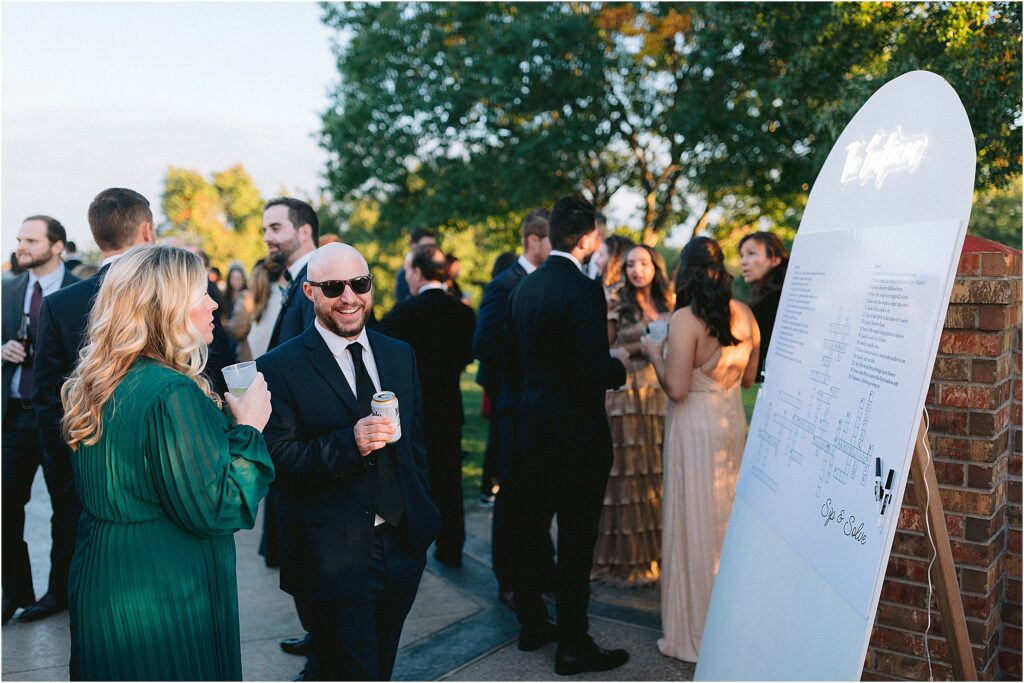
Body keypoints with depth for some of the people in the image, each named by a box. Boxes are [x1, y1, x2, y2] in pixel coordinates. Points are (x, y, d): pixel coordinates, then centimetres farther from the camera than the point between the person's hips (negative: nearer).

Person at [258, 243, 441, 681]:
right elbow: (278, 460, -16)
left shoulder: (400, 355, 8)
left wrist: (421, 513, 11)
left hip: (402, 544, 6)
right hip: (332, 558, -5)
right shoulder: (280, 368, -10)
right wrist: (348, 444, -29)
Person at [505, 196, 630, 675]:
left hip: (532, 429, 8)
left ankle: (531, 625, 32)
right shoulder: (584, 290, -18)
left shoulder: (524, 288, 6)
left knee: (529, 532, 17)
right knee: (575, 542, 3)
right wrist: (618, 362, -3)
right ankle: (573, 646, 14)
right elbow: (594, 372, -23)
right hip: (577, 434, -7)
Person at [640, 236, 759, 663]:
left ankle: (696, 632, 17)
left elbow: (676, 388, -19)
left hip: (696, 425, -7)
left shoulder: (686, 319, -17)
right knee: (728, 518, 17)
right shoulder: (744, 314, 3)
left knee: (696, 522, 4)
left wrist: (655, 352, -4)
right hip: (733, 421, 7)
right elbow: (748, 377, 12)